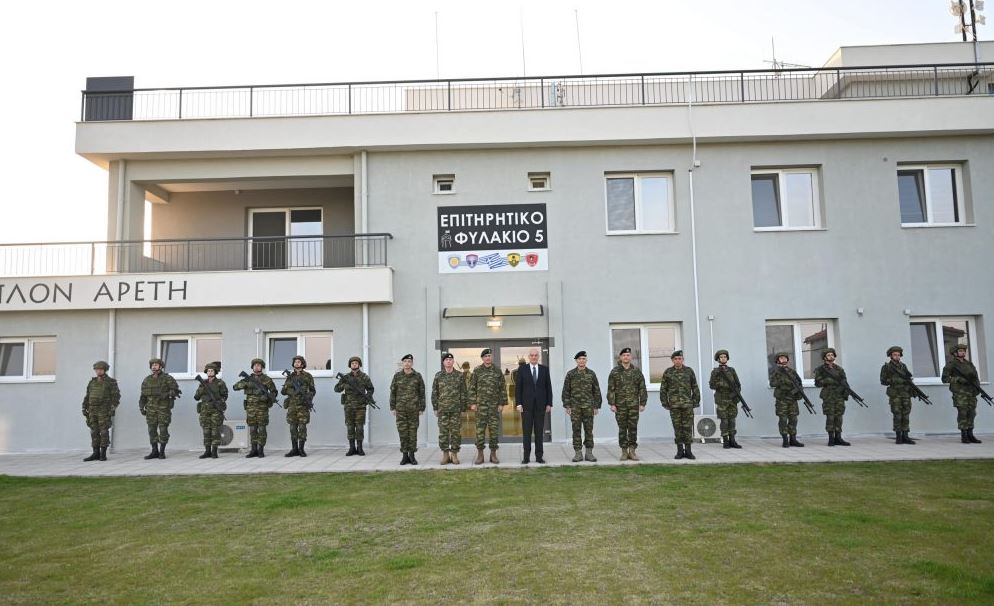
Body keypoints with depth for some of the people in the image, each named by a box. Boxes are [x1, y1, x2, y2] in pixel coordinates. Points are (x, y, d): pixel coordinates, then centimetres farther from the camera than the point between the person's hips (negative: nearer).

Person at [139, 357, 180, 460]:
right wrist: (141, 407, 4)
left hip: (164, 408, -4)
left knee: (163, 430, -3)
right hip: (151, 408, 4)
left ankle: (162, 452, 7)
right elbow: (143, 395, 12)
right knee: (152, 430, 4)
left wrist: (166, 394, -25)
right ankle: (154, 451, 13)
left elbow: (176, 390, -8)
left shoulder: (167, 378, -3)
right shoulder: (147, 380, 10)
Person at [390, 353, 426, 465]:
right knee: (402, 432, 2)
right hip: (400, 409, 1)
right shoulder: (397, 376, 5)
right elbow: (393, 392, 6)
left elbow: (422, 393, 4)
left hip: (414, 409, -1)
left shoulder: (417, 376, 3)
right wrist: (392, 407, 2)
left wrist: (422, 408, 1)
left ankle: (412, 456, 11)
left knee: (413, 432, 2)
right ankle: (405, 456, 10)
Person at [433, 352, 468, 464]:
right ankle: (445, 454, 11)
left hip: (456, 409, -1)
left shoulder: (459, 376, 3)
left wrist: (463, 408, -1)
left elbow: (463, 393, 4)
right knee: (443, 432, 2)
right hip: (442, 410, 1)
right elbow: (434, 393, 7)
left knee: (455, 432, 2)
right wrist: (435, 408, 2)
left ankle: (454, 454, 10)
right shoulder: (438, 376, 5)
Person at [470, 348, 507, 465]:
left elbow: (503, 388, 4)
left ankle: (493, 454, 12)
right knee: (480, 429, 0)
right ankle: (480, 455, 8)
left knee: (494, 429, 4)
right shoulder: (477, 371, 2)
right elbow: (472, 388, 2)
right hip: (481, 404, -1)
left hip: (494, 405, 1)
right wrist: (472, 403, -4)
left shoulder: (497, 371, 4)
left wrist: (502, 403, -2)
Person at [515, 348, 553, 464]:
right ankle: (526, 457, 7)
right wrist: (518, 403, -8)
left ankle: (539, 456, 9)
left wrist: (549, 403, 0)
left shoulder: (544, 369, 5)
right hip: (526, 404, -1)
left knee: (539, 431, 4)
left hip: (540, 404, 1)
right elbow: (518, 387, -1)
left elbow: (548, 387, 6)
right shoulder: (522, 368, 0)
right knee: (526, 432, 1)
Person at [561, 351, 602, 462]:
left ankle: (589, 453, 9)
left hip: (588, 406, 1)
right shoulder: (570, 374, 3)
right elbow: (566, 391, 3)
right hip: (575, 407, 0)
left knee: (589, 430, 2)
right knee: (576, 430, 1)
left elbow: (596, 391, 7)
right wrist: (567, 406, -4)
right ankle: (577, 454, 6)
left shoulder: (591, 374, 5)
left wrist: (596, 406, 2)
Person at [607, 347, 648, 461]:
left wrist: (642, 403, 0)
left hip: (634, 404, 1)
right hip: (620, 404, -1)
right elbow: (611, 389, -1)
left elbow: (642, 388, 5)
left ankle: (632, 451, 10)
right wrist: (612, 404, -7)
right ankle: (624, 452, 10)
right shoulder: (615, 371, 1)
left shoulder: (636, 371, 4)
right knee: (622, 428, 3)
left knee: (633, 428, 2)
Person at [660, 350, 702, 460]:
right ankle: (680, 451, 10)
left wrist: (696, 401, 2)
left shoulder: (689, 371, 5)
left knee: (688, 427, 1)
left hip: (687, 404, 0)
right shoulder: (667, 372, 4)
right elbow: (663, 389, 6)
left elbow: (695, 388, 8)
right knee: (677, 428, 3)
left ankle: (688, 451, 8)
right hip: (674, 405, 0)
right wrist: (665, 403, 0)